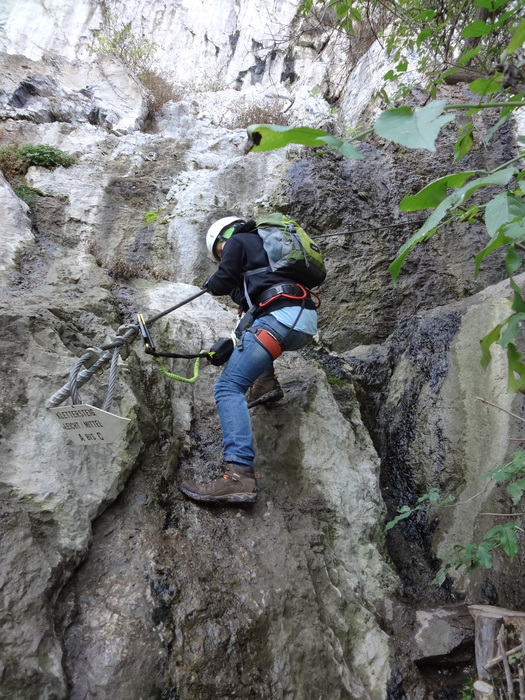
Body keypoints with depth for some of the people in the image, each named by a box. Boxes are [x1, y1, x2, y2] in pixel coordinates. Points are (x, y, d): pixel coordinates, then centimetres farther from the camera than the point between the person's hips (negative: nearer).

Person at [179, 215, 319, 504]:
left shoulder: (237, 241, 12)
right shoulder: (263, 243, 35)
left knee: (229, 387, -14)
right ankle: (266, 380, 22)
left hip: (281, 316, -9)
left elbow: (221, 284, 8)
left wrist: (211, 282, 28)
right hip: (307, 320, 9)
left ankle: (239, 474, -28)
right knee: (248, 325, 38)